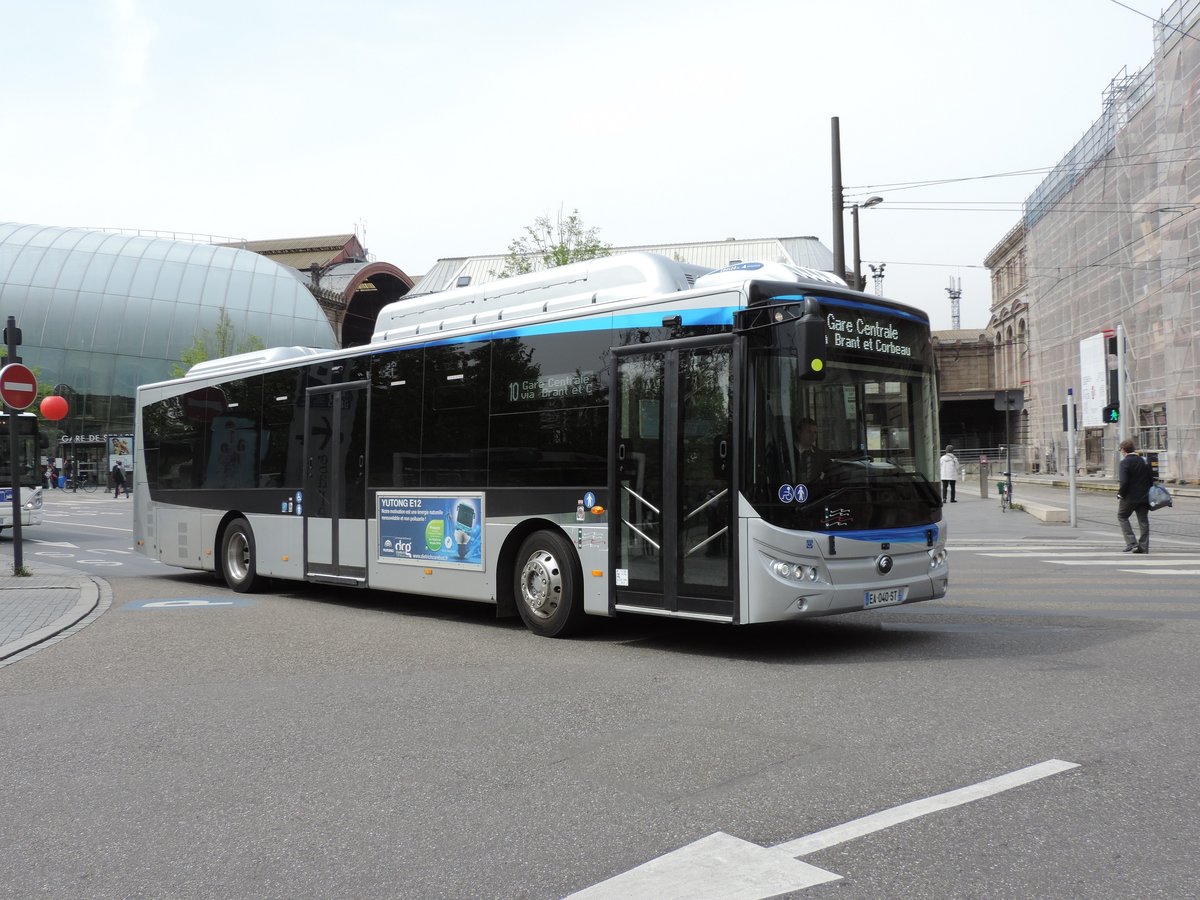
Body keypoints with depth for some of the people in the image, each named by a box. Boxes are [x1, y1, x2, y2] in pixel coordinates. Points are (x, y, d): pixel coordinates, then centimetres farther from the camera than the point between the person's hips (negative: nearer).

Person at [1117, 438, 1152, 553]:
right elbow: (1152, 479, 9)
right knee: (1143, 520, 10)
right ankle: (1144, 547, 13)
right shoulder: (1144, 461, 5)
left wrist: (1120, 494, -9)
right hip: (1144, 497, 5)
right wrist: (1147, 491, 17)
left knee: (1122, 516, 12)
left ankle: (1131, 543, 1)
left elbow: (1123, 482, -23)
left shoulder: (1124, 463, -14)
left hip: (1130, 497, -5)